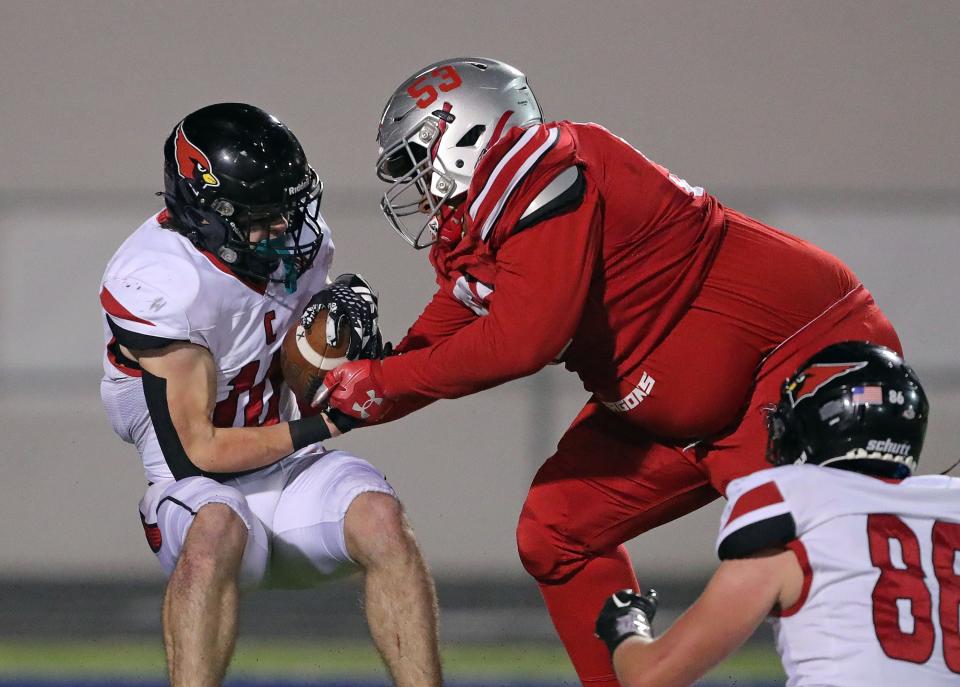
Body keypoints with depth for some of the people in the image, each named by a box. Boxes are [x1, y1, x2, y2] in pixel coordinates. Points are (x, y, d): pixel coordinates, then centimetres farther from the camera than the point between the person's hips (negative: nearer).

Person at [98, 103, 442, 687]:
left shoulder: (300, 240, 0)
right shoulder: (162, 284, -20)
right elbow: (196, 451, -18)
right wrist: (317, 427, -13)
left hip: (294, 475, 5)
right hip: (204, 483, -5)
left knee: (380, 517, -26)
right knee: (218, 529, -39)